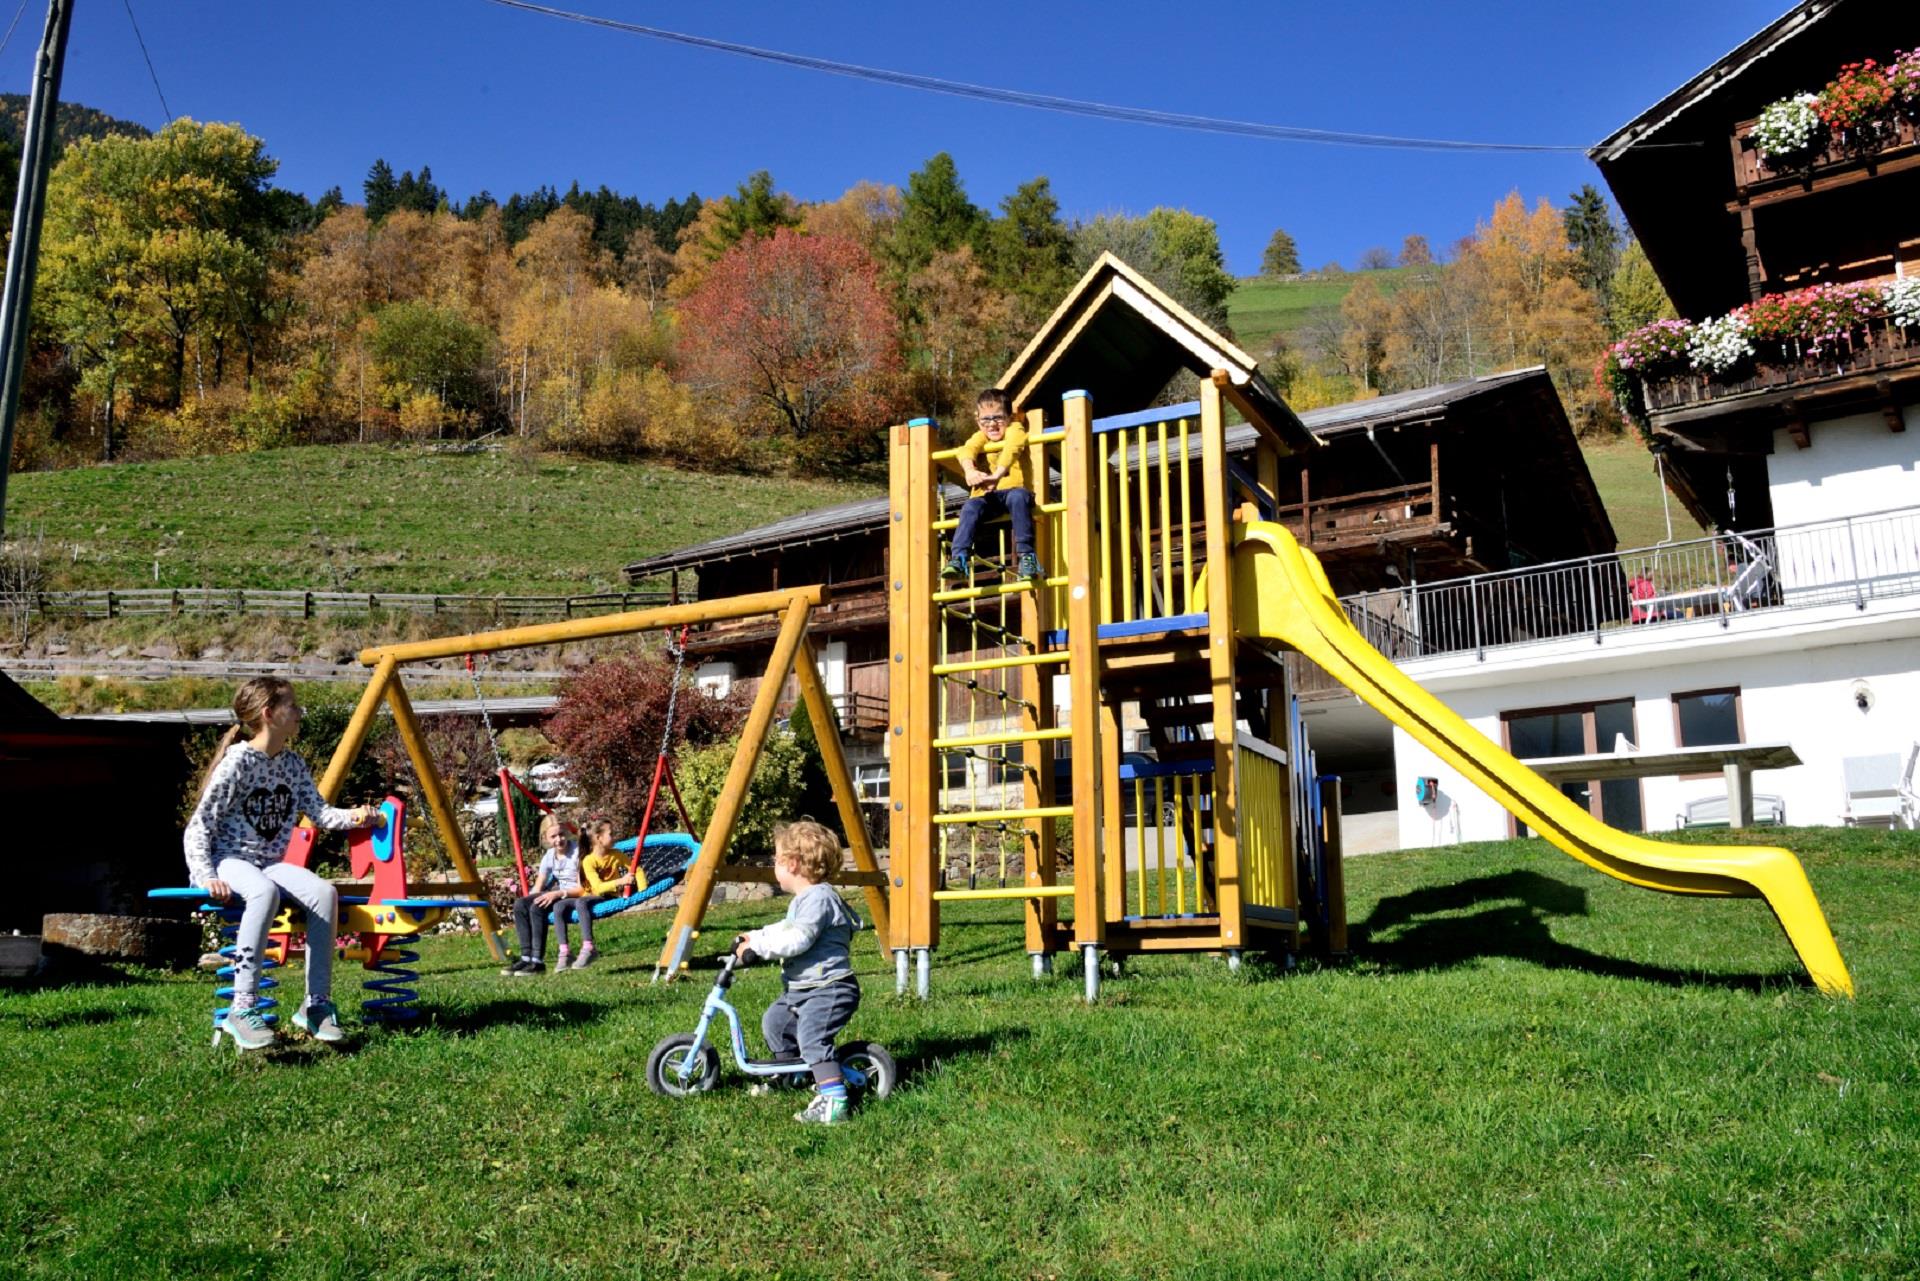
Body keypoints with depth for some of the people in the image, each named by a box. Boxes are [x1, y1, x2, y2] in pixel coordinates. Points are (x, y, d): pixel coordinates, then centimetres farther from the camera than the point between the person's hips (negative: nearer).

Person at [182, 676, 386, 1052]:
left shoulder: (293, 764, 9)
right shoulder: (238, 761, -12)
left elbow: (319, 812, 8)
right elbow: (199, 824, -12)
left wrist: (353, 817, -12)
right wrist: (205, 876, -23)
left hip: (270, 862, 6)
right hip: (229, 860, -6)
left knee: (324, 893, -24)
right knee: (265, 891, -40)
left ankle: (317, 1005, -16)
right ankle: (242, 1010, -35)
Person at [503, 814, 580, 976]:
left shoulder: (577, 852, -12)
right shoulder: (549, 856, 8)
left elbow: (582, 887, -16)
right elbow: (538, 888, 9)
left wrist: (558, 893, -27)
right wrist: (529, 900, -11)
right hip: (557, 893, 7)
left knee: (537, 907, -29)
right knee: (520, 904, -13)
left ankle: (538, 961, -24)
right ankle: (526, 957, -13)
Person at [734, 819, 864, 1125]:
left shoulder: (819, 898, -19)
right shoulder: (805, 899, 16)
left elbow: (797, 939, -29)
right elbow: (787, 928, 30)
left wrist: (758, 944, -22)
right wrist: (756, 936, 21)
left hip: (829, 989, -12)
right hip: (803, 989, 12)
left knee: (812, 1039, -24)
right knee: (775, 1021, 23)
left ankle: (834, 1102, -29)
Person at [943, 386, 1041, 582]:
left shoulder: (1015, 429, 5)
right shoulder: (980, 437, 16)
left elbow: (1012, 448, -18)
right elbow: (967, 450, -8)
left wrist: (998, 474, -37)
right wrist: (970, 470, -32)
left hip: (1013, 488, -3)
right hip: (987, 495, 3)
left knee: (1018, 497, -35)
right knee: (971, 507, -26)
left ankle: (1026, 555, -35)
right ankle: (959, 559, -32)